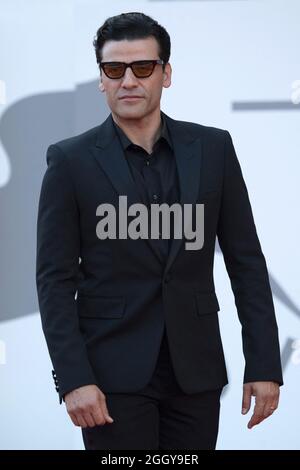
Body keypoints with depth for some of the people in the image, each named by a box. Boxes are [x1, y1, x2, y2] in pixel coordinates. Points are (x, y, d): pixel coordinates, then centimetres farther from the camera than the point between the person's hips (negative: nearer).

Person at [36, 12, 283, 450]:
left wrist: (264, 365, -1)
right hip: (113, 371, -2)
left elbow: (246, 261, 5)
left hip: (195, 369, 2)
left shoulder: (213, 148, 4)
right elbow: (56, 279, -4)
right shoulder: (71, 160, -2)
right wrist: (73, 379, -13)